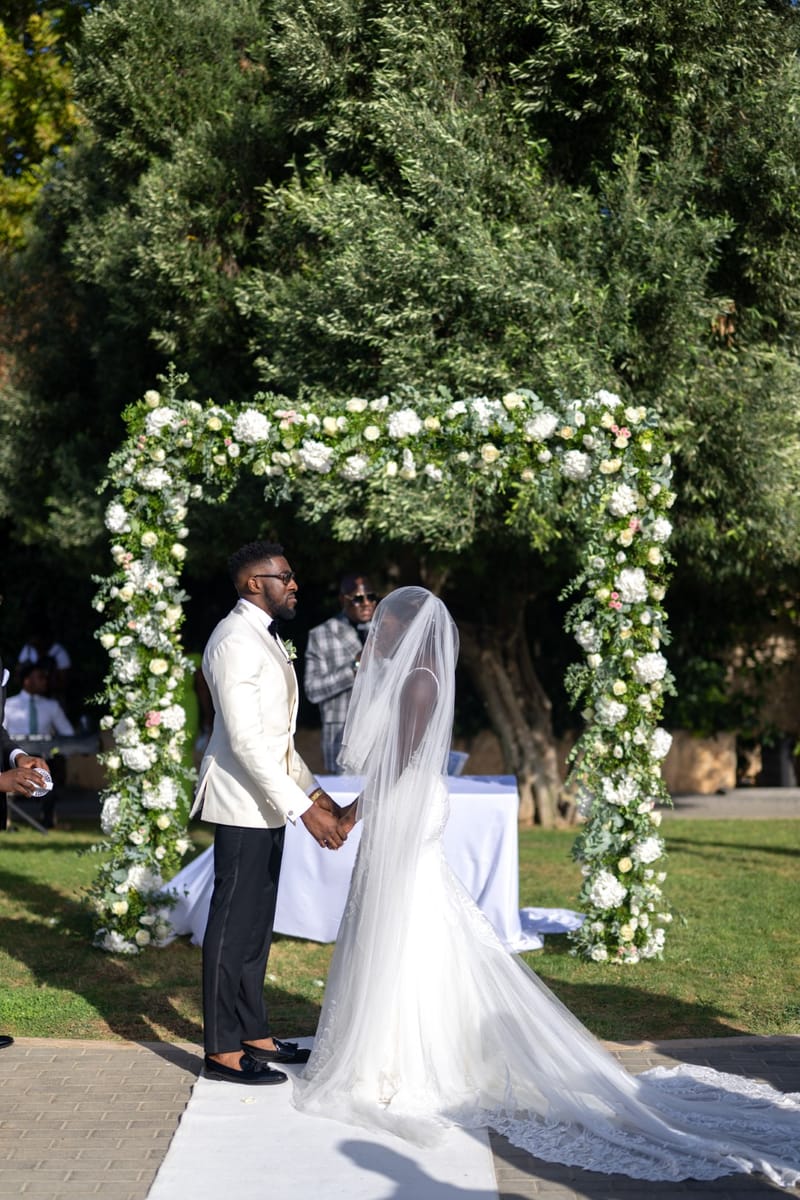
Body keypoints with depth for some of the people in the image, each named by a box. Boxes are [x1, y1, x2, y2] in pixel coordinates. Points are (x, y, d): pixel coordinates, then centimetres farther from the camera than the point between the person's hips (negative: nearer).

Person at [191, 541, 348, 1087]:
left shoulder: (266, 637, 15)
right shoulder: (236, 641, -17)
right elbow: (245, 739, -23)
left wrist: (313, 790, 14)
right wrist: (303, 808, -24)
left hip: (268, 803, 10)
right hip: (243, 803, -10)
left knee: (257, 922, 15)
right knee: (234, 924, -3)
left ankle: (254, 1033, 24)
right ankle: (223, 1050, 5)